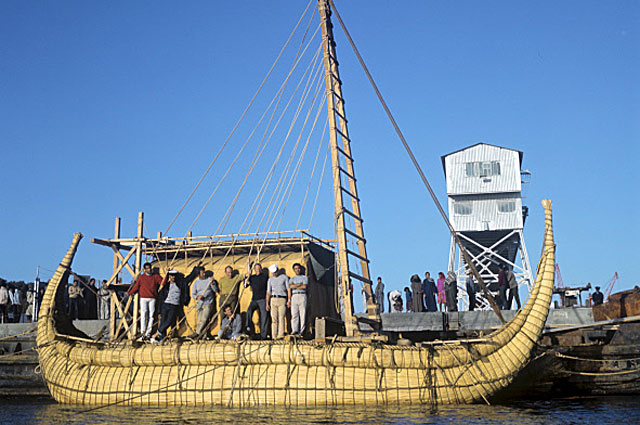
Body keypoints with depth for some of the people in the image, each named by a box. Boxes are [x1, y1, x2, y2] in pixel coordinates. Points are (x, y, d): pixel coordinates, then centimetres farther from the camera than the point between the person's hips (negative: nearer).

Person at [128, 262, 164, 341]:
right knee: (143, 315, -8)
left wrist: (166, 275, -10)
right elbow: (136, 286, 13)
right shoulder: (141, 277, 7)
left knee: (151, 316, -1)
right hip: (143, 299, -1)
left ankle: (148, 333, 3)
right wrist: (129, 293, 14)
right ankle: (143, 333, -7)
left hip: (152, 299, 1)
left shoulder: (156, 276, 8)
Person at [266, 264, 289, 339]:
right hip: (273, 300, 3)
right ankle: (274, 336, -3)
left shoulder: (284, 277, 6)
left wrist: (289, 300, -7)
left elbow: (288, 289, 3)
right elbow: (268, 292, 13)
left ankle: (281, 335, -21)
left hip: (282, 300, -3)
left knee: (281, 317, -14)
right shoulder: (270, 280, 14)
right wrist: (267, 304, 6)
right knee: (274, 319, -3)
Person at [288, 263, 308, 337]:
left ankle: (301, 331, -7)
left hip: (302, 296, -2)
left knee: (303, 314, -7)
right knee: (294, 315, -8)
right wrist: (300, 284, -4)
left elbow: (304, 287, -4)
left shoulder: (305, 278, 14)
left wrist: (295, 286, 2)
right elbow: (290, 286, 0)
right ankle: (294, 330, -13)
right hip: (294, 297, 2)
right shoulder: (292, 279, 21)